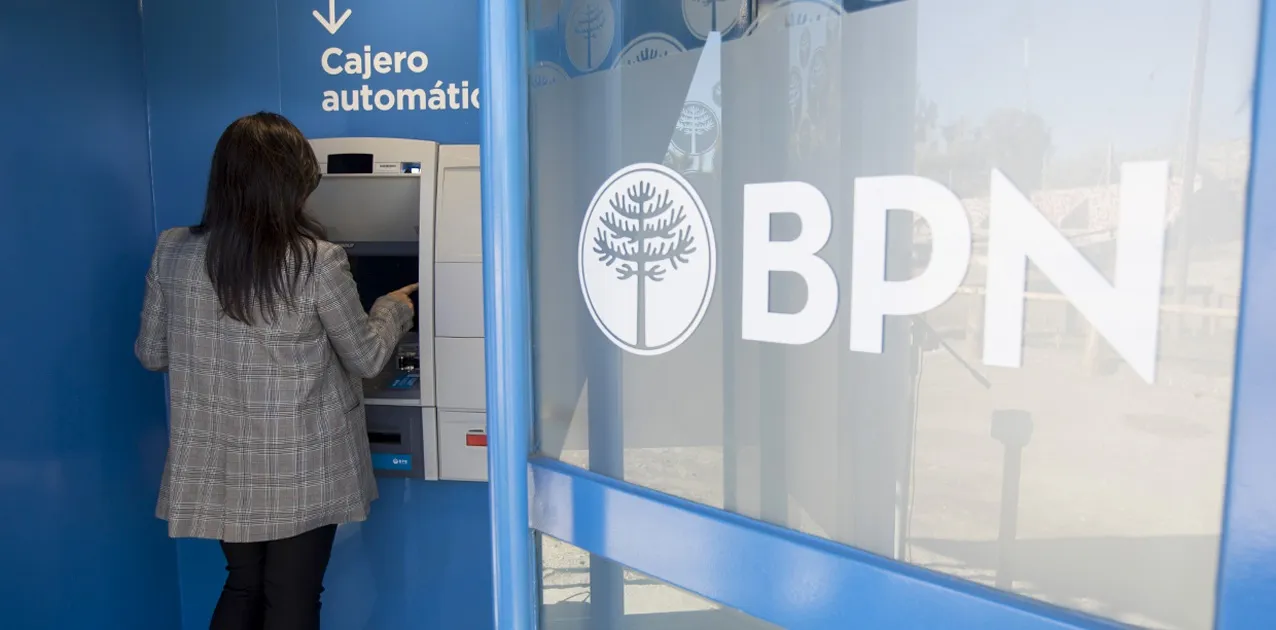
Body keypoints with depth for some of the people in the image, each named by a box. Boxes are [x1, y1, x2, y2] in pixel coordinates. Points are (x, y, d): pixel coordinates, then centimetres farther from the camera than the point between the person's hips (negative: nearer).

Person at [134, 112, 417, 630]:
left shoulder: (173, 252, -6)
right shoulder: (317, 261, -18)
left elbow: (151, 354, 6)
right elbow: (367, 358, -7)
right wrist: (396, 307, 11)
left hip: (220, 468, 4)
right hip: (302, 472, -4)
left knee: (243, 585, 25)